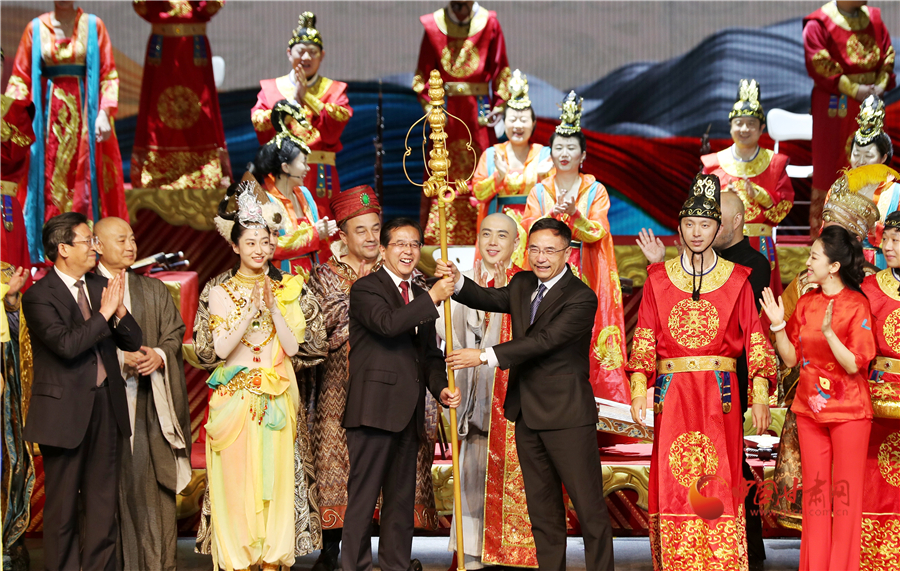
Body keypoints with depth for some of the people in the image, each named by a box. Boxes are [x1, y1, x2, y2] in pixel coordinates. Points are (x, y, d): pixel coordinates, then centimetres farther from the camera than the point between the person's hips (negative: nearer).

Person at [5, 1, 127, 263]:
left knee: (86, 181, -2)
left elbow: (108, 75, 0)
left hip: (84, 113, -1)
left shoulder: (93, 26, 3)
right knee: (48, 181, 1)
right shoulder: (36, 28, 5)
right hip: (49, 115, 1)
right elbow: (21, 77, 5)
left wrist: (105, 113, -12)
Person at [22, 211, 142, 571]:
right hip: (64, 412, -6)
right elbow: (66, 344, -24)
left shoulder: (100, 286, 10)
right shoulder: (39, 296, -10)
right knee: (62, 505, 4)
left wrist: (120, 310, -11)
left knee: (103, 502, 9)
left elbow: (132, 341, 8)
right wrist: (104, 313, -17)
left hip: (105, 406, 6)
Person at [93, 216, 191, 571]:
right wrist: (119, 359, -14)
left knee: (155, 481, -2)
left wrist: (159, 355, -7)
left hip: (150, 399, 3)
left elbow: (175, 332, 13)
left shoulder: (154, 291, 17)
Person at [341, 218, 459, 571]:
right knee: (363, 495, -7)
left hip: (408, 413, 7)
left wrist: (441, 388, 3)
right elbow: (387, 323, -22)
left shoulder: (420, 298, 20)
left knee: (402, 499, 10)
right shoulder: (366, 289, -3)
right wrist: (432, 299, -20)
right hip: (374, 408, -7)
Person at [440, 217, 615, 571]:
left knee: (589, 505, -4)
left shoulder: (581, 298, -15)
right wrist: (457, 281, -6)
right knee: (542, 507, 12)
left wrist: (485, 356, -25)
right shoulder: (522, 285, 11)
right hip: (528, 415, 8)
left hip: (567, 415, -8)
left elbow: (544, 340, -23)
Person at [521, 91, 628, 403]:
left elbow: (597, 232, -5)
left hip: (585, 276, -1)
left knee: (585, 333, -8)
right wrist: (552, 214, -18)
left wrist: (575, 214, -22)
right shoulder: (539, 191, 11)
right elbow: (529, 231, 0)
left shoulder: (596, 191, 5)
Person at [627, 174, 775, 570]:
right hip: (672, 392, 1)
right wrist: (638, 390, -5)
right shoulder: (659, 279, 8)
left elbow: (754, 338, 3)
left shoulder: (737, 280, 5)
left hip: (720, 395, -1)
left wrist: (760, 397, -5)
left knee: (719, 480, -4)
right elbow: (644, 338, 6)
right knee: (672, 483, 0)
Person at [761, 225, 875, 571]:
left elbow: (855, 365, -16)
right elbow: (791, 358, 6)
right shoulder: (806, 303, 6)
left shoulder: (857, 305, -11)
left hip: (848, 412, -5)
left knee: (846, 491, 1)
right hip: (810, 411, 5)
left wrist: (829, 332, -28)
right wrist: (778, 325, -7)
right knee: (814, 490, 10)